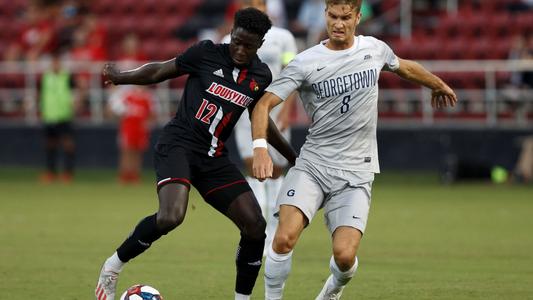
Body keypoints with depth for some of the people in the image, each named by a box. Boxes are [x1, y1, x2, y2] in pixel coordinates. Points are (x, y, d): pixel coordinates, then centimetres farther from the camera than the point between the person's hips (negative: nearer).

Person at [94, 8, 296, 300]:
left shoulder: (261, 76, 8)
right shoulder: (207, 53, -4)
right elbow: (160, 71, 5)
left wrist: (293, 157, 28)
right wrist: (120, 77, -2)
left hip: (213, 157, 5)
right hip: (178, 144, -5)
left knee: (255, 225, -7)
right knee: (171, 216, -30)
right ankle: (112, 269, -9)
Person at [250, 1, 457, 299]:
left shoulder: (374, 49, 5)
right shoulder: (305, 63, -5)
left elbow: (406, 67, 27)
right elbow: (265, 104, -7)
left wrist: (439, 85, 45)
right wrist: (260, 147, -25)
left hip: (355, 173, 1)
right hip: (311, 164, -1)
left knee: (344, 255, -14)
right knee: (285, 238, -23)